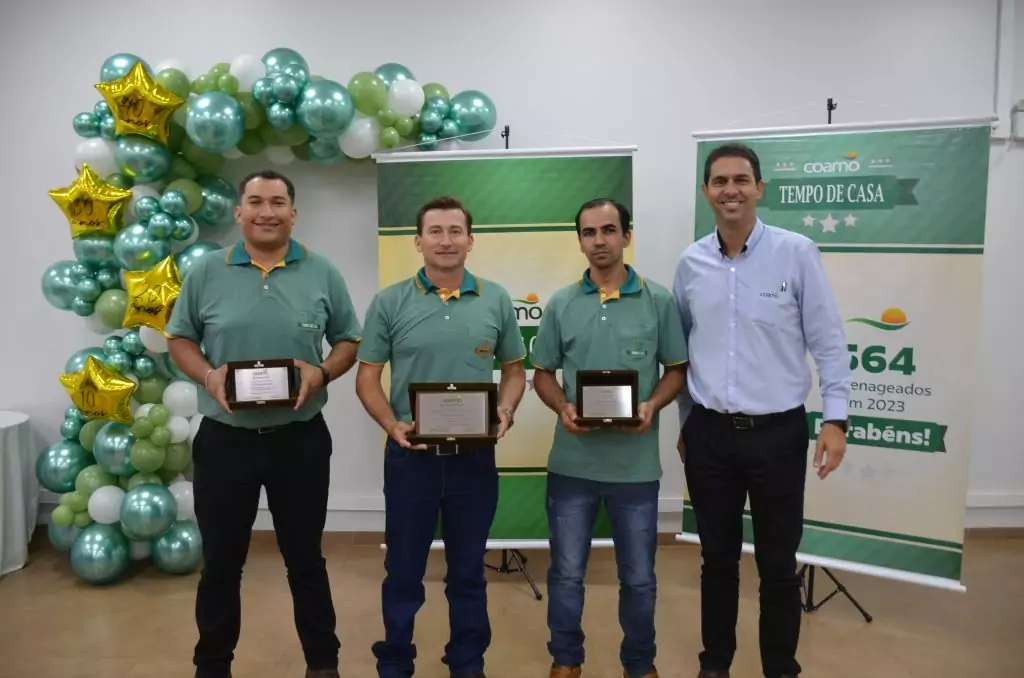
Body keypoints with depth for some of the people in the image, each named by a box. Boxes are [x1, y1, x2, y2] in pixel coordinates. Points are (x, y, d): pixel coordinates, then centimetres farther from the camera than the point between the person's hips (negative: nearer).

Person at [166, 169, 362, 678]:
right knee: (220, 560, 13)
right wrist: (207, 375, -13)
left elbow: (349, 341, 5)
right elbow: (179, 339, 7)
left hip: (300, 439, 0)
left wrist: (322, 372, -15)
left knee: (305, 557, 13)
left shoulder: (323, 274, 0)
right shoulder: (206, 273, 0)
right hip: (224, 438, 1)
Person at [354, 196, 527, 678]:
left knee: (468, 571, 15)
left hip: (475, 456, 1)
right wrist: (392, 425, -16)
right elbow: (367, 378, 0)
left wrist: (505, 412, -10)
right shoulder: (389, 302, -2)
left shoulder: (496, 300, 3)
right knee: (403, 571, 12)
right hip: (410, 455, -1)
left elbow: (514, 370, 9)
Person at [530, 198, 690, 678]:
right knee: (566, 573, 13)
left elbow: (677, 370, 4)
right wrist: (563, 408, -12)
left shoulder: (659, 301, -1)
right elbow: (543, 374, 7)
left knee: (639, 577, 13)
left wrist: (652, 405, -14)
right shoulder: (560, 304, 2)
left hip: (636, 464, -1)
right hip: (572, 462, 1)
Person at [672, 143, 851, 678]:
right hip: (709, 434, 3)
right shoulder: (691, 263, 3)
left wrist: (835, 418, -9)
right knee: (717, 559, 15)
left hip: (778, 432, -2)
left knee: (778, 564, 10)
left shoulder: (796, 253, -6)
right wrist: (685, 422, 13)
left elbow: (827, 341, -4)